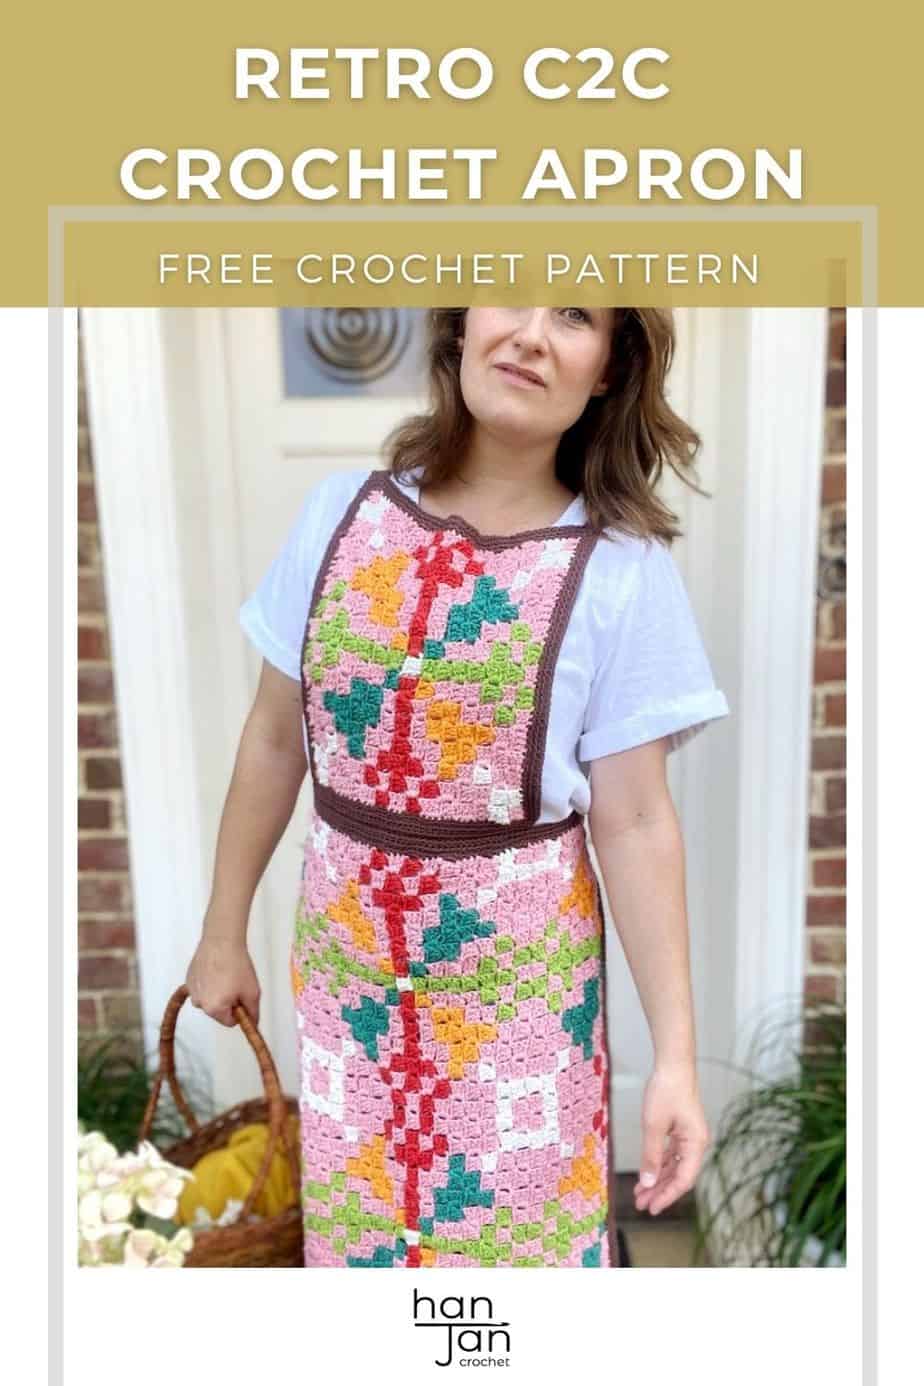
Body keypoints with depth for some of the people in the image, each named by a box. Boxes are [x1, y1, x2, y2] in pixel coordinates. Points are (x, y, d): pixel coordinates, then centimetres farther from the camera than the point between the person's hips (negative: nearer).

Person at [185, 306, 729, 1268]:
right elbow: (275, 740, 3)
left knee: (519, 1231, 15)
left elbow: (635, 824, -9)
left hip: (519, 965, -2)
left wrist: (675, 1056, -9)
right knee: (354, 1217, 20)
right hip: (344, 947, 3)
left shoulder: (622, 569, -12)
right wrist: (223, 932, 9)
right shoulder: (341, 513, -4)